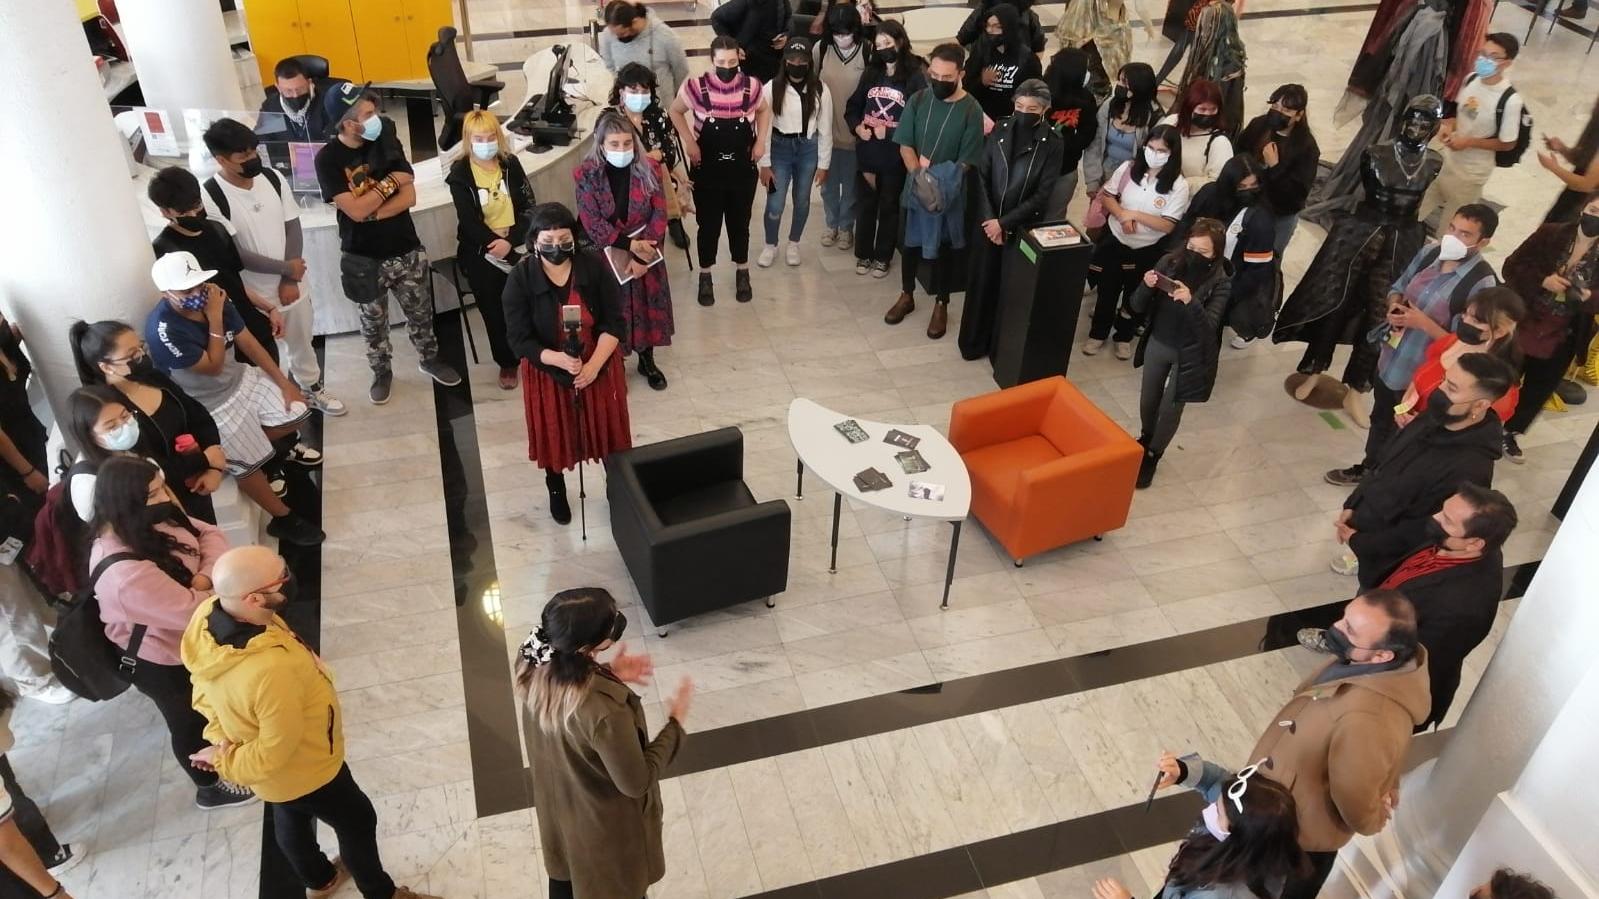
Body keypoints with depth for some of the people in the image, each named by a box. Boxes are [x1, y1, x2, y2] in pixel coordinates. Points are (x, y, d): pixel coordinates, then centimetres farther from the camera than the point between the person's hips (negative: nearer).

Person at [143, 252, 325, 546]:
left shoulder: (214, 299, -10)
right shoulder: (163, 330, -31)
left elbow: (249, 343, -1)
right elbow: (213, 367, -25)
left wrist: (283, 382, -1)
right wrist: (215, 319, -28)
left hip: (240, 378, 7)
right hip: (210, 405, -7)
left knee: (298, 412, 2)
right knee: (248, 465, -4)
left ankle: (263, 445, 27)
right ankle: (283, 519, 15)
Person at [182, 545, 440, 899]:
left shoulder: (207, 615, -22)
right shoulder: (271, 670, -46)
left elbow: (206, 688, -2)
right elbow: (275, 751, -29)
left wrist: (222, 737, -8)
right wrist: (225, 761, -12)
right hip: (300, 769, -7)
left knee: (291, 818, 33)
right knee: (357, 821, 20)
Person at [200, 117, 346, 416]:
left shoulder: (273, 178, -6)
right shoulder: (211, 197, -20)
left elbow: (293, 229, -2)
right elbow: (233, 253, -20)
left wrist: (290, 280, -9)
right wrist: (285, 268, -15)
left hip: (291, 283, 4)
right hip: (253, 295, -4)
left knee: (301, 342, 23)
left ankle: (312, 388, 46)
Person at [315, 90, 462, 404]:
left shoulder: (385, 141, -4)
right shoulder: (328, 158, -14)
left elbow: (409, 197, -9)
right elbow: (355, 210, -22)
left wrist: (371, 214, -20)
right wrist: (391, 182, -15)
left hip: (405, 248, 3)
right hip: (365, 257, -2)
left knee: (420, 311, 16)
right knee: (374, 321, 14)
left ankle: (429, 359, 38)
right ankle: (382, 373, 33)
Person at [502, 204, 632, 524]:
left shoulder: (595, 265, -16)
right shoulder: (520, 279, -19)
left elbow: (614, 322, -13)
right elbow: (519, 339, -18)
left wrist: (594, 364, -25)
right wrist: (559, 359, -34)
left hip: (599, 367, 1)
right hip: (548, 373, -1)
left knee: (608, 430, 16)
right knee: (555, 434, 18)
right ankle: (556, 490, 46)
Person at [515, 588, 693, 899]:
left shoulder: (535, 663, -24)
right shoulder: (605, 711, -44)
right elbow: (636, 783, -27)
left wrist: (607, 673, -8)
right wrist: (675, 723, -18)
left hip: (557, 799, 6)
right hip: (603, 822, -6)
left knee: (564, 869, 35)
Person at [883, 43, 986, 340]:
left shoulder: (971, 110, -15)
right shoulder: (918, 100, -6)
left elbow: (967, 161, -13)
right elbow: (905, 146, -4)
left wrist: (939, 180, -26)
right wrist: (919, 175, -20)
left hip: (948, 193, -3)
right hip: (915, 187, 3)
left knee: (941, 249, 11)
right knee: (910, 243, 16)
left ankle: (941, 305, 28)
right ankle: (907, 295, 37)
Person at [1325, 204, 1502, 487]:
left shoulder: (1482, 284, -25)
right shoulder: (1430, 253, -6)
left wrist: (1423, 323, -28)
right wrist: (1394, 306, -11)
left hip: (1419, 377, -7)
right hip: (1388, 359, 7)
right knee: (1379, 421, 29)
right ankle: (1368, 468, 53)